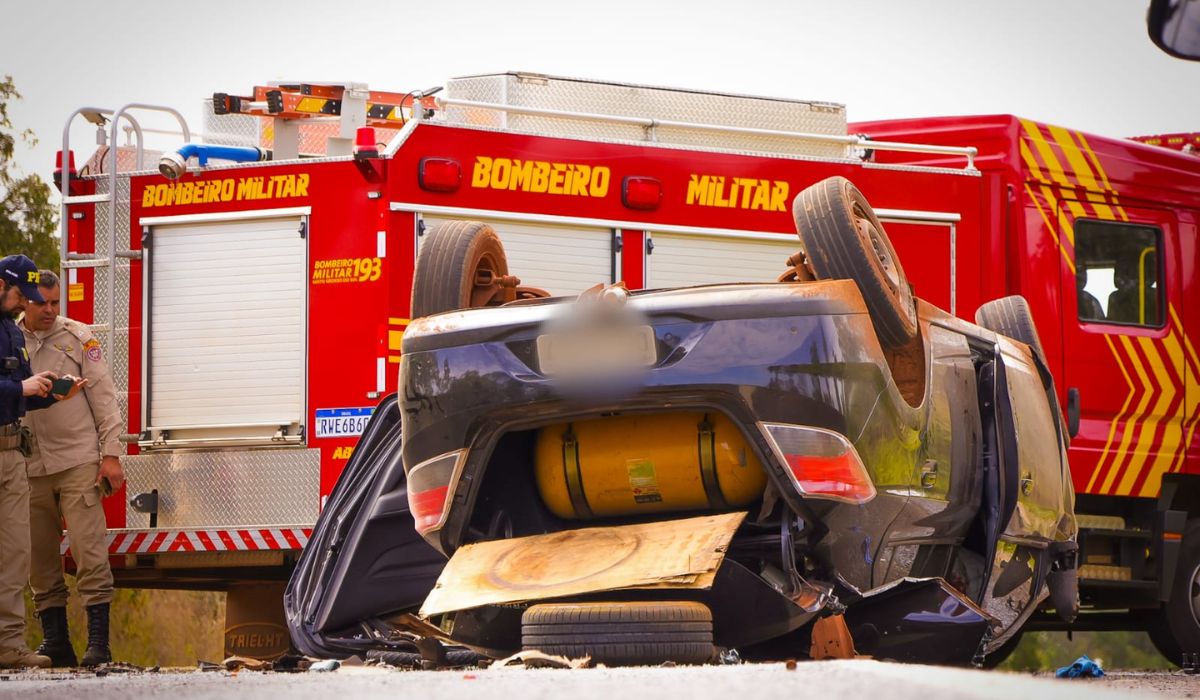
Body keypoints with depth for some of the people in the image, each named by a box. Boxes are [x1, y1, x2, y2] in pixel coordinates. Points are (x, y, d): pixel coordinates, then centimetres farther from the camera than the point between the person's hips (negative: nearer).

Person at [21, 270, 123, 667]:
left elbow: (103, 397, 3)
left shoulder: (77, 337, 4)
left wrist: (111, 455, -3)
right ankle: (55, 641, 11)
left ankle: (98, 642, -8)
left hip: (78, 461, -3)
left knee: (89, 552, -8)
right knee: (40, 559, 4)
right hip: (30, 467, 3)